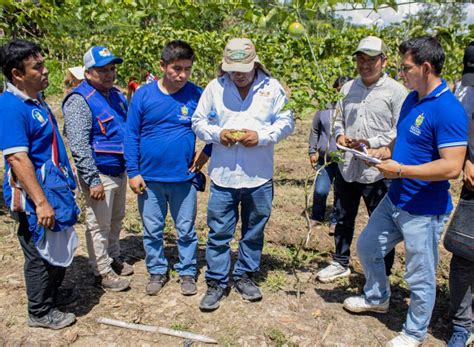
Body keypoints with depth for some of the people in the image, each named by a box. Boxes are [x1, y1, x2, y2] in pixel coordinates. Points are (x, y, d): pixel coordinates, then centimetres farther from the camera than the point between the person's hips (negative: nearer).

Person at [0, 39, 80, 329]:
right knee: (41, 253, 6)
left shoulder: (37, 99, 9)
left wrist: (65, 185, 22)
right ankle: (40, 312, 25)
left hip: (54, 186, 9)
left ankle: (54, 292, 43)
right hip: (35, 193, -9)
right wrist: (41, 202, -26)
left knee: (60, 247, 22)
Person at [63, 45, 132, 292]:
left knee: (116, 219, 21)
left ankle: (114, 257, 38)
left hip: (120, 171, 8)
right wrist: (93, 180, -22)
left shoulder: (116, 95, 8)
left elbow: (128, 128, 21)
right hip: (100, 174, -8)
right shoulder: (80, 101, -17)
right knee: (99, 225, 5)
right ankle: (102, 271, 19)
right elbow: (78, 146, -21)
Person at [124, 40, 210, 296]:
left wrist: (205, 155, -4)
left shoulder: (196, 95, -5)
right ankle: (157, 271, 33)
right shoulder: (143, 95, -4)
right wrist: (133, 172, -5)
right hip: (149, 178, 1)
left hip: (184, 177, -1)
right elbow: (131, 135, -1)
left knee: (186, 230, 11)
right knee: (152, 230, 14)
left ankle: (187, 272, 29)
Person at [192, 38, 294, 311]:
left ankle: (245, 276, 33)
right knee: (219, 232, 5)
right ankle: (216, 282, 20)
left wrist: (261, 136, -15)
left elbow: (286, 122, 1)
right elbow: (199, 122, 7)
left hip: (259, 176, 1)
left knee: (254, 231, 14)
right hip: (223, 175, 0)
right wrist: (217, 134, -13)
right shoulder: (215, 87, 2)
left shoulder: (272, 87, 1)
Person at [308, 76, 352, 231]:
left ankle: (335, 221, 29)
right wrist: (312, 151, 9)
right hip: (325, 159, 1)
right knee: (320, 191, -4)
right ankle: (317, 216, 23)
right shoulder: (325, 107, 1)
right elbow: (315, 130, 11)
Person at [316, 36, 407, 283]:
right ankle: (340, 263, 39)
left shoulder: (395, 91, -9)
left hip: (377, 170, -5)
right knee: (343, 219, 20)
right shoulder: (348, 88, 8)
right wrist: (340, 135, -4)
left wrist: (371, 143, -21)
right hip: (346, 167, 6)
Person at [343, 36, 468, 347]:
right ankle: (377, 298, 47)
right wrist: (384, 152, 0)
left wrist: (400, 170, -24)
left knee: (420, 277, 9)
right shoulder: (412, 99, 5)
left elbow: (452, 167, -28)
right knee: (367, 247, 23)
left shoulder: (448, 109, -23)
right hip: (395, 199, 9)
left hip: (424, 210, -9)